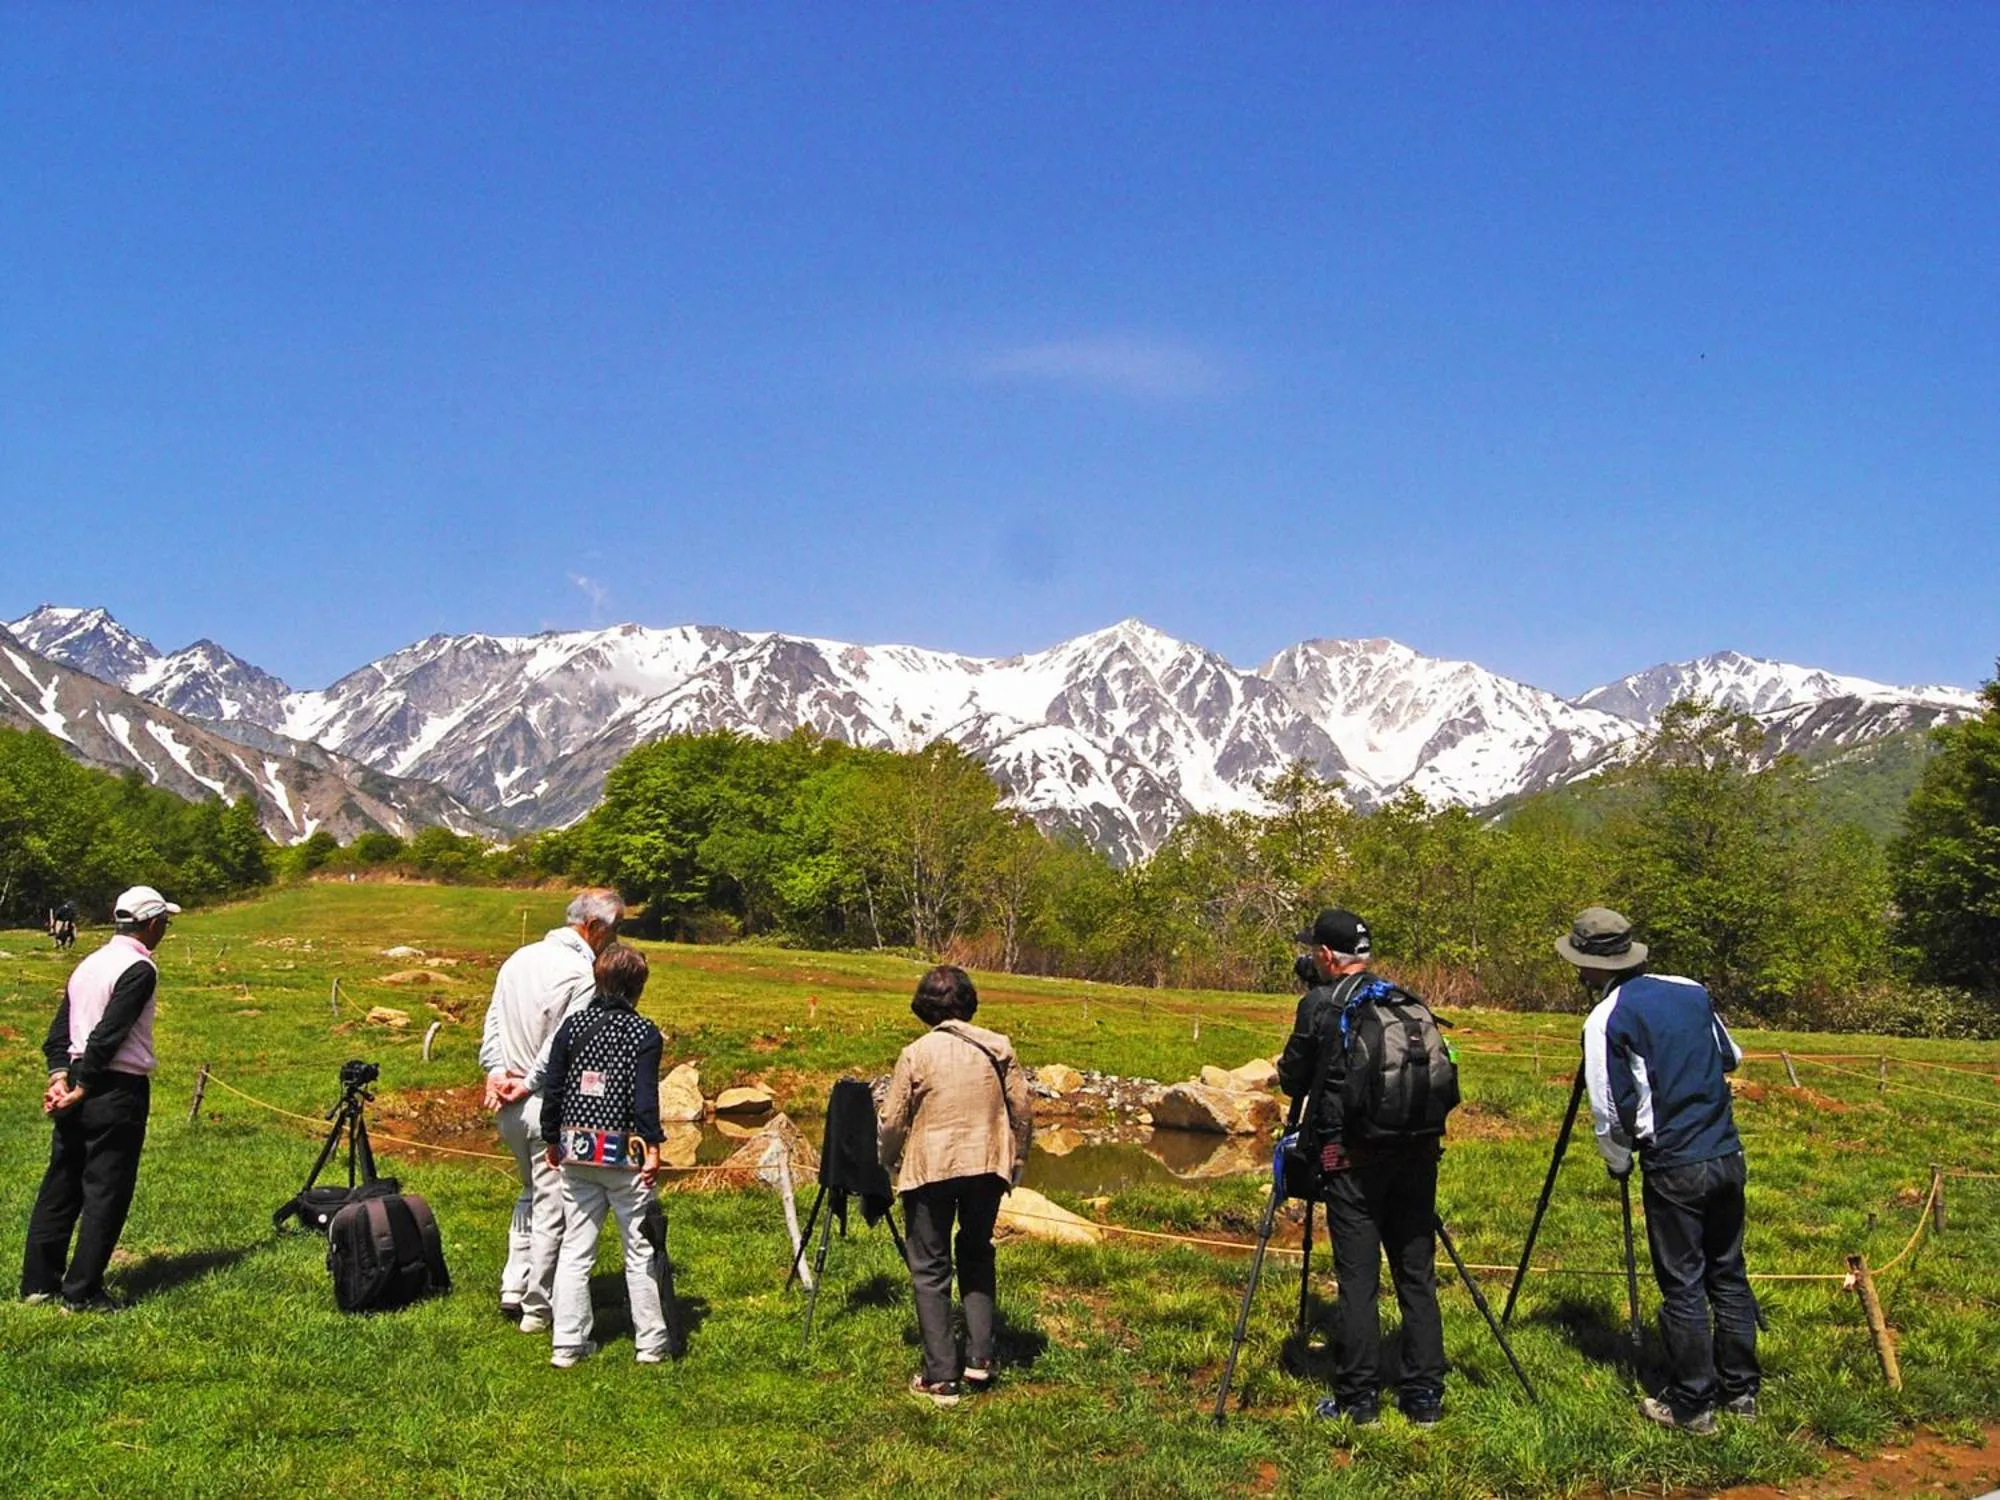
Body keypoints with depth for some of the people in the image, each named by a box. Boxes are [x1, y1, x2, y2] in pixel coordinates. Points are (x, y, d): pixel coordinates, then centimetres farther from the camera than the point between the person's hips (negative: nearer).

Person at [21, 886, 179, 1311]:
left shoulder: (88, 964, 13)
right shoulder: (139, 969, -13)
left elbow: (59, 1031, 10)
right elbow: (108, 1036, -19)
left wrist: (60, 1077, 2)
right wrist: (82, 1089, -13)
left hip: (77, 1088, 8)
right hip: (118, 1089, -8)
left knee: (60, 1185, 15)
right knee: (106, 1192, -1)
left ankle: (39, 1282, 22)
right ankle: (82, 1293, 3)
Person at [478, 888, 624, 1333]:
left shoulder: (518, 959, 9)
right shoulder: (581, 974, -18)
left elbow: (493, 1025, 9)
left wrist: (498, 1074, 1)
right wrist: (528, 1085, -8)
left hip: (509, 1108, 8)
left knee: (531, 1194, 24)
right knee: (553, 1208, 4)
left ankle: (513, 1291, 26)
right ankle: (538, 1310, 12)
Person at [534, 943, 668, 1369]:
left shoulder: (572, 1025, 4)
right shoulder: (644, 1033, -7)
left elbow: (551, 1086, 6)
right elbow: (645, 1097, -14)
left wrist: (552, 1140, 15)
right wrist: (653, 1147, -11)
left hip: (575, 1152, 4)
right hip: (622, 1154, -4)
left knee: (575, 1249, 11)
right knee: (641, 1249, 7)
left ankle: (568, 1345, 13)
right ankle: (651, 1342, 13)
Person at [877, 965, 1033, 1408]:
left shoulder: (917, 1054, -9)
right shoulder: (998, 1048, -1)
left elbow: (893, 1121, -5)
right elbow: (1023, 1110, 2)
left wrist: (890, 1163, 14)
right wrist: (1016, 1163, 15)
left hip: (930, 1171, -3)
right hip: (987, 1167, 3)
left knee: (931, 1271, 8)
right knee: (977, 1258, 22)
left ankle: (940, 1377, 8)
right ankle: (979, 1359, 20)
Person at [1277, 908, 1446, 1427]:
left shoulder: (1320, 1005, -5)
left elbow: (1291, 1079, 2)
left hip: (1353, 1159, -5)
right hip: (1416, 1153, 5)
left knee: (1358, 1280, 2)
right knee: (1417, 1277, 10)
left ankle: (1358, 1400, 7)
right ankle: (1424, 1397, 16)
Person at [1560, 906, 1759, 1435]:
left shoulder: (1606, 1019, -11)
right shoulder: (1692, 991, 7)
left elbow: (1610, 1108, -10)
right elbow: (1731, 1058, 21)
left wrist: (1618, 1161, 7)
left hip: (1674, 1168, -6)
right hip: (1727, 1154, 6)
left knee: (1682, 1287, 4)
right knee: (1728, 1275, 17)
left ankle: (1691, 1406, 11)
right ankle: (1740, 1390, 27)